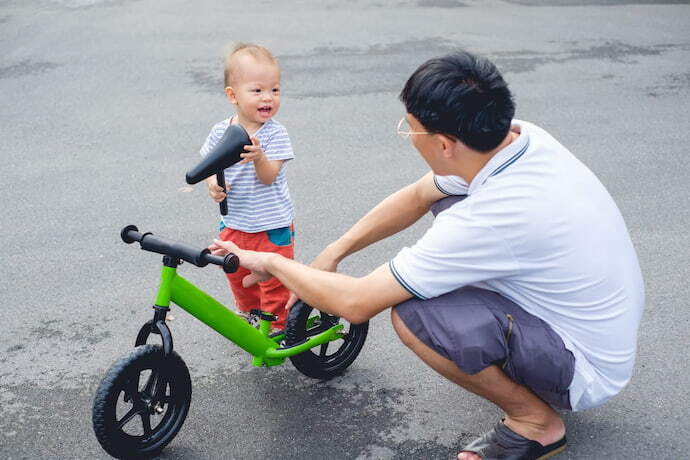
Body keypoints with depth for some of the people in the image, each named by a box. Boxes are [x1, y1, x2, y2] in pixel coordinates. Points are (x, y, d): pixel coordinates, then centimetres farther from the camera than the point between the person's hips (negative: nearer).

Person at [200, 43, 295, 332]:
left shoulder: (275, 134, -16)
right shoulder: (221, 131, -6)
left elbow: (269, 176, -23)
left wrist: (259, 157, -44)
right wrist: (212, 183, -18)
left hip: (272, 225, -4)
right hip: (234, 223, 5)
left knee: (274, 280, 3)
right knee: (236, 272, 23)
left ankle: (276, 325, 23)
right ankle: (248, 311, 48)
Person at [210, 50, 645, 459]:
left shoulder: (490, 218, -34)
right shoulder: (522, 136, -10)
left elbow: (355, 303, -25)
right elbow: (416, 195, 7)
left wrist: (271, 263, -9)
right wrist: (332, 253, 7)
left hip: (588, 372, -8)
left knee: (413, 315, -27)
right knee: (447, 202, 10)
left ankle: (536, 421, -2)